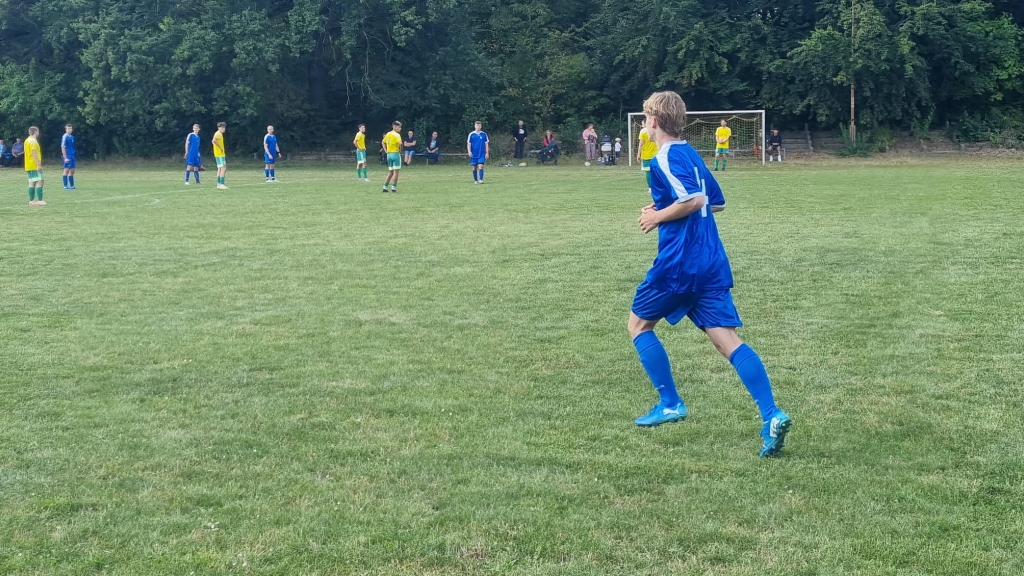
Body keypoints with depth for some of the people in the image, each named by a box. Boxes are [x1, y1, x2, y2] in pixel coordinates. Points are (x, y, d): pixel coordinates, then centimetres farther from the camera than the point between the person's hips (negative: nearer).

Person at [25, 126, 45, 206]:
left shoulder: (27, 140, 17)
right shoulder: (33, 141, -13)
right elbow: (33, 153, -21)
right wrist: (39, 165, -23)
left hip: (29, 166, 10)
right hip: (34, 166, -10)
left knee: (31, 183, 10)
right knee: (39, 182, -11)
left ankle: (31, 201, 10)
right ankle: (40, 201, -18)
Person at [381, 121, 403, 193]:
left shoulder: (388, 134, 12)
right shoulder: (397, 134, -11)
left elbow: (383, 142, 21)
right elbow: (400, 143, -26)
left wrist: (386, 150, 16)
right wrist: (400, 149, -9)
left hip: (389, 154, 7)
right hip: (395, 153, -7)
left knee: (390, 172, 14)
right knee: (396, 172, -2)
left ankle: (385, 187, 11)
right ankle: (393, 188, -5)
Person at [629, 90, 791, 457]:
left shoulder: (665, 158, -10)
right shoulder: (691, 155, 18)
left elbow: (694, 199, -23)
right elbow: (716, 202, 27)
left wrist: (658, 216, -9)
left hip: (678, 262, -8)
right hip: (711, 263, 8)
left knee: (639, 324, 15)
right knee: (728, 340, -2)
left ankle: (670, 404, 13)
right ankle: (771, 416, -18)